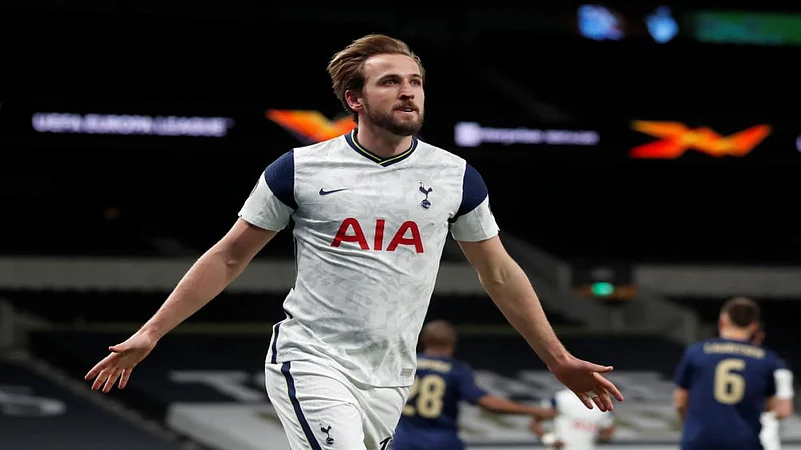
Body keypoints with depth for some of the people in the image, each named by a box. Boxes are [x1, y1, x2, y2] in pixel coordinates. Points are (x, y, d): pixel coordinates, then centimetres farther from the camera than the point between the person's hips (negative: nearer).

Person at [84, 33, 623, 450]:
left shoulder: (455, 177, 3)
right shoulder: (300, 169, -3)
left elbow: (500, 274, 14)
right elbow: (229, 258, 4)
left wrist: (560, 360, 14)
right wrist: (150, 334, 0)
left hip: (388, 382, 3)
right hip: (311, 361, -3)